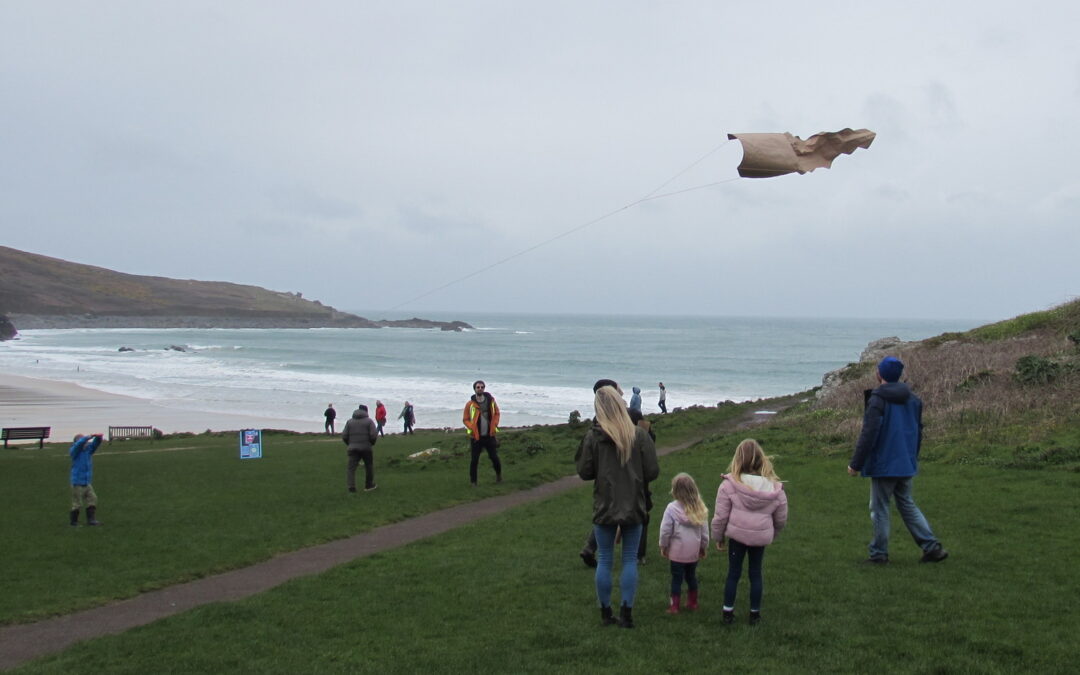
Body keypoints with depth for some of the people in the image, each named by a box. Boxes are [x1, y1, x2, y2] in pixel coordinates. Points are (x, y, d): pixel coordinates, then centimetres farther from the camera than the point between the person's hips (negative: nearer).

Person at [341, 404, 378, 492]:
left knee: (351, 467, -1)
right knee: (369, 466, 16)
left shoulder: (350, 422, 9)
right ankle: (369, 485, 25)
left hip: (353, 448, 2)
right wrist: (372, 443, 7)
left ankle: (351, 486, -16)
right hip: (366, 448, -1)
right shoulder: (369, 421, -1)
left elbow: (344, 436, 4)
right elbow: (374, 435, -10)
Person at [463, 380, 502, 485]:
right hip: (476, 437, -2)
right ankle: (473, 481, 11)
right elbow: (465, 419, 1)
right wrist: (472, 428, -15)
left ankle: (499, 474, 31)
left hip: (489, 435, 2)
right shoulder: (470, 404, -7)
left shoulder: (491, 400, 0)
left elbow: (496, 413, 13)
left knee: (494, 457, 5)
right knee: (474, 460, 0)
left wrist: (494, 425, 0)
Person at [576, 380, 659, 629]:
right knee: (630, 559, 11)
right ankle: (626, 613, 11)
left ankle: (605, 613, 18)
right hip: (633, 507, 1)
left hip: (604, 507, 0)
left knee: (604, 561, 11)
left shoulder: (593, 436, -11)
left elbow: (584, 472, -5)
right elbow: (652, 472, -5)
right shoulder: (639, 435, -9)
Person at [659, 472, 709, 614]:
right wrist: (704, 547, 17)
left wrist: (663, 546, 4)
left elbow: (665, 530, -11)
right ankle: (692, 603, 29)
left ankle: (674, 606, 8)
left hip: (677, 551, -4)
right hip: (694, 551, 4)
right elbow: (704, 530, 4)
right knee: (691, 576, 19)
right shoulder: (700, 508, -2)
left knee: (677, 578, 5)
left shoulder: (672, 508, -15)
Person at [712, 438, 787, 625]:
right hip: (761, 537, 2)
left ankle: (728, 612, 21)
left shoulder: (729, 485, -14)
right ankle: (755, 613, 26)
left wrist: (718, 536, 7)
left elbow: (720, 516, -9)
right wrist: (772, 533, 24)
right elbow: (781, 519, 5)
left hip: (737, 535, -2)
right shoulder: (775, 488, -6)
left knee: (733, 573, 13)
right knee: (756, 573, 17)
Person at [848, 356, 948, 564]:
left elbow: (868, 435, -18)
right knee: (907, 506, 16)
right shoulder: (913, 400, 8)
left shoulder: (877, 400, -15)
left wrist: (855, 463, -12)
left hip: (883, 465, -7)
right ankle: (932, 547, 11)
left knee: (879, 509, 4)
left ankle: (879, 553, 9)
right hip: (906, 465, 7)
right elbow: (918, 432, 17)